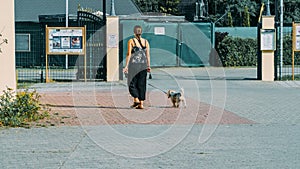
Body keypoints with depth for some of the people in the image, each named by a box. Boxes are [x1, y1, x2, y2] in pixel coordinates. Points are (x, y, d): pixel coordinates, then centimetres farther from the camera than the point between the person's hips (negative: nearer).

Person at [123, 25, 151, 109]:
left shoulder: (131, 41, -4)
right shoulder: (146, 41, 6)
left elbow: (129, 54, -8)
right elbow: (148, 55, 5)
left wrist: (126, 66, -6)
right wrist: (148, 66, 11)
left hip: (133, 64, -3)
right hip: (143, 65, 3)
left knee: (132, 83, 9)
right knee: (142, 84, 7)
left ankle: (136, 99, -8)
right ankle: (141, 103, 4)